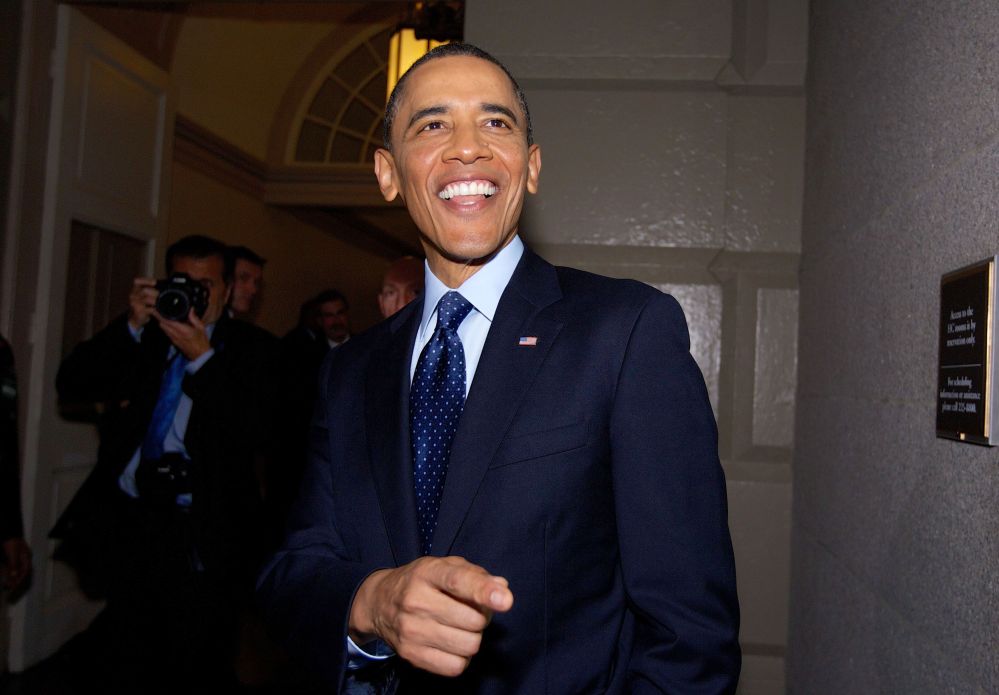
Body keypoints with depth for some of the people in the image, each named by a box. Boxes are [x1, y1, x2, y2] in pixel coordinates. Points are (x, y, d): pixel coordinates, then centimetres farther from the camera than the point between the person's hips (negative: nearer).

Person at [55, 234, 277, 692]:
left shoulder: (252, 348, 0)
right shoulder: (142, 337, 11)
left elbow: (253, 434, -12)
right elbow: (71, 386, 2)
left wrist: (202, 357, -18)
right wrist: (131, 326, -8)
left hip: (201, 537, -3)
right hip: (125, 522, 3)